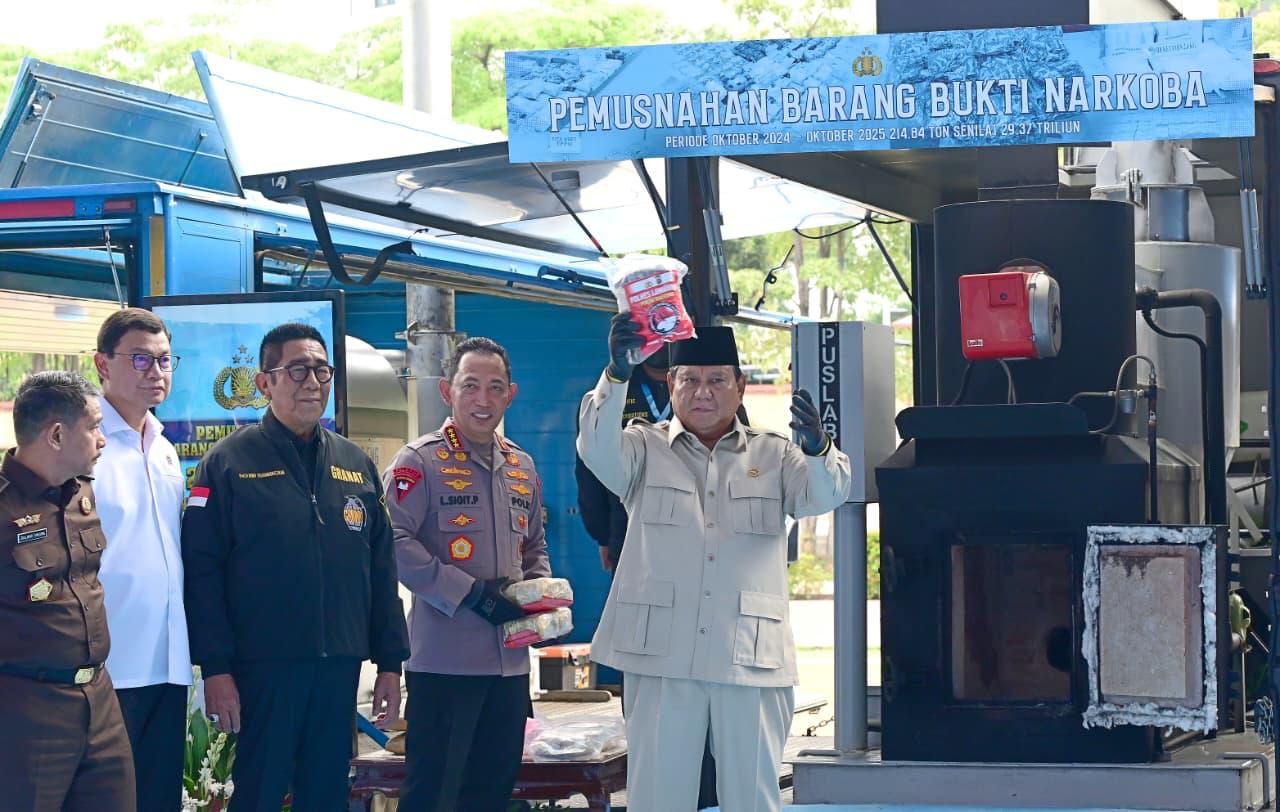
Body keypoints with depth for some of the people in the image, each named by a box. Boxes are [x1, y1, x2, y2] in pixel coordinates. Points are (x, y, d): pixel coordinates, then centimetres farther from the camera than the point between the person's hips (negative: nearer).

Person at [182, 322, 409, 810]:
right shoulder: (229, 463, -3)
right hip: (263, 666, -4)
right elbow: (202, 569, -8)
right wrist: (215, 668, -13)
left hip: (340, 667, 4)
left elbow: (381, 569, 13)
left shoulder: (356, 465, 11)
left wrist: (390, 662, 8)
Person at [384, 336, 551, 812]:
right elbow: (395, 542, -18)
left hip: (509, 660, 7)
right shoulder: (420, 461, -7)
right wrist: (470, 594, -20)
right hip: (445, 659, -6)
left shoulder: (522, 467, 14)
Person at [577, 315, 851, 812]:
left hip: (750, 658, 1)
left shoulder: (773, 455, 13)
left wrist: (818, 450, -30)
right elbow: (598, 451, -12)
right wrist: (616, 375, -31)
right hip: (661, 656, -1)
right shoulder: (647, 449, 9)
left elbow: (824, 495, -5)